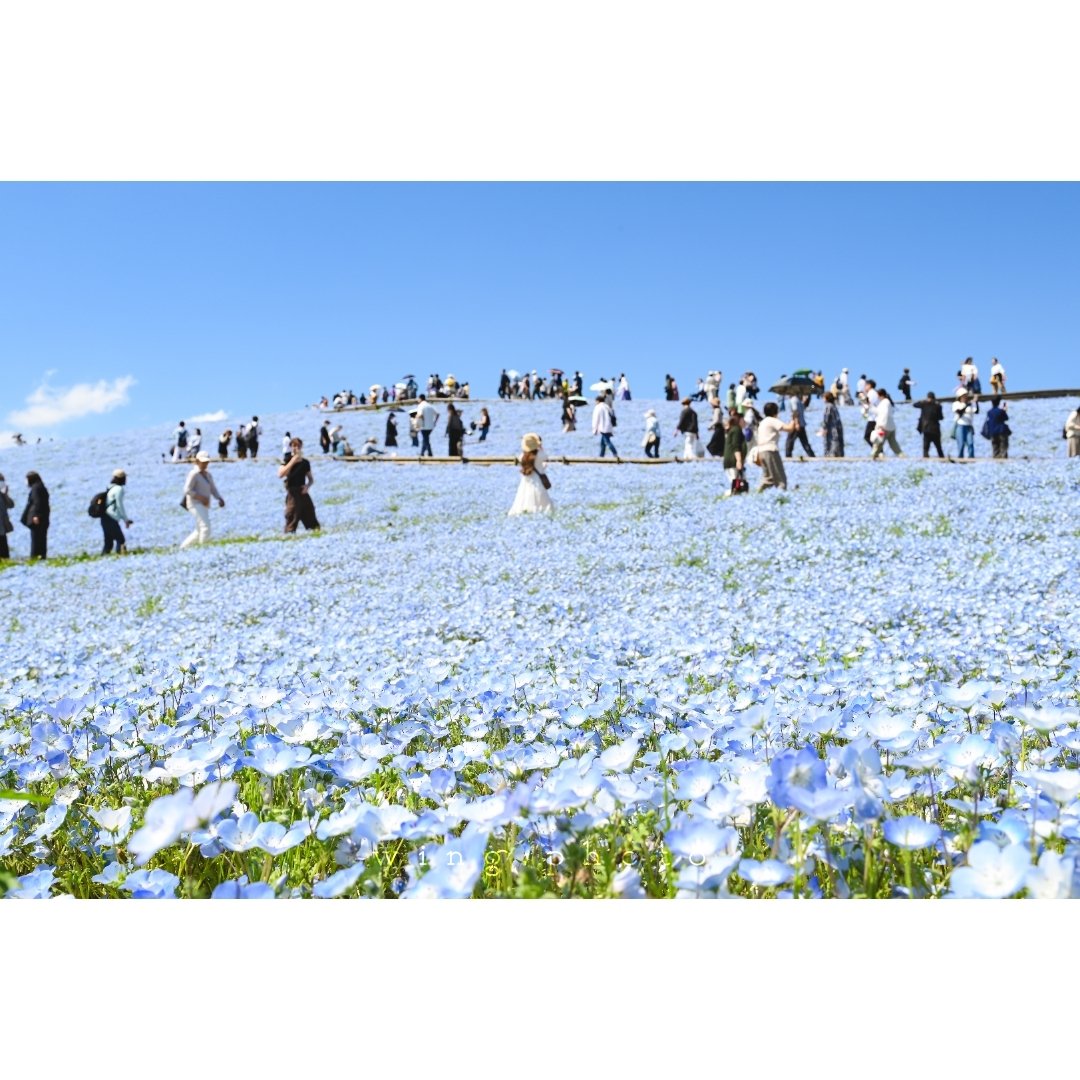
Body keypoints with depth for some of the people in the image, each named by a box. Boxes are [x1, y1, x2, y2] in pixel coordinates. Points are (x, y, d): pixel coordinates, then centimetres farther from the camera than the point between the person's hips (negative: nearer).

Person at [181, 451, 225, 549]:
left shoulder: (208, 474, 14)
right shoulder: (194, 474, -10)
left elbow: (213, 489, 15)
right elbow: (187, 490, -16)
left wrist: (220, 499, -3)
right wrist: (201, 497, -20)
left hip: (204, 505, 9)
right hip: (196, 504, -9)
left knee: (199, 532, 15)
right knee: (205, 528, -22)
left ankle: (183, 547, 29)